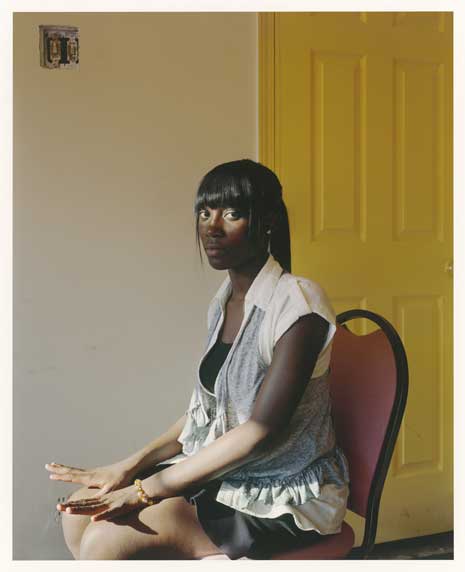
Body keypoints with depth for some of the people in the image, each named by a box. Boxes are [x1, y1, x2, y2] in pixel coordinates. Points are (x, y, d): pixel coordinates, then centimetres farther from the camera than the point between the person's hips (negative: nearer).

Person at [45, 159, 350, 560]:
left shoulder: (298, 303, -18)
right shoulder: (223, 303, 7)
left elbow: (262, 431, -22)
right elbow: (205, 411, 10)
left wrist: (148, 489, -20)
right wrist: (130, 467, -4)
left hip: (285, 496, -7)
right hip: (221, 471, 8)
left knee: (105, 539, -21)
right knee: (80, 513, -7)